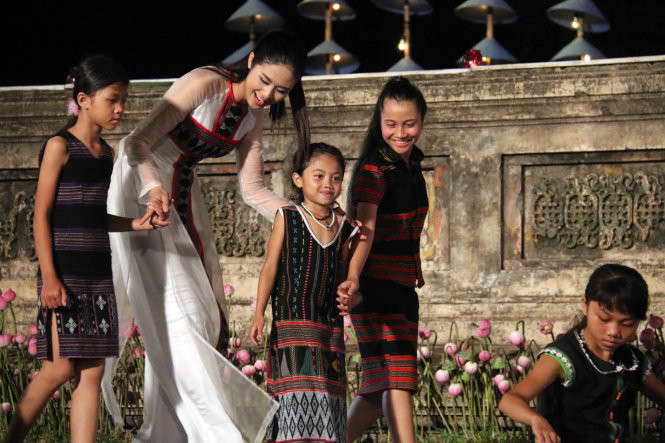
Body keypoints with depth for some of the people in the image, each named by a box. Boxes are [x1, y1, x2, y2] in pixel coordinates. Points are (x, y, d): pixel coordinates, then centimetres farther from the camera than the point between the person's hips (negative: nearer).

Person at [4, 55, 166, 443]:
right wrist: (50, 277, -15)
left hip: (98, 273, 7)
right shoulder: (60, 146, -7)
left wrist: (135, 224, 5)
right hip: (65, 274, -7)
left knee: (92, 371, 2)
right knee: (60, 368, -9)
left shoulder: (106, 153, 14)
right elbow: (42, 215, -9)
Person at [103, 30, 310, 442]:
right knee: (175, 308, -14)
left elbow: (253, 189, 6)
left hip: (183, 197, 8)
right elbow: (138, 142, -25)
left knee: (204, 312, 4)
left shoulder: (252, 116, 2)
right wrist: (154, 188, -43)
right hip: (142, 189, -8)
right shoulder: (205, 84, -21)